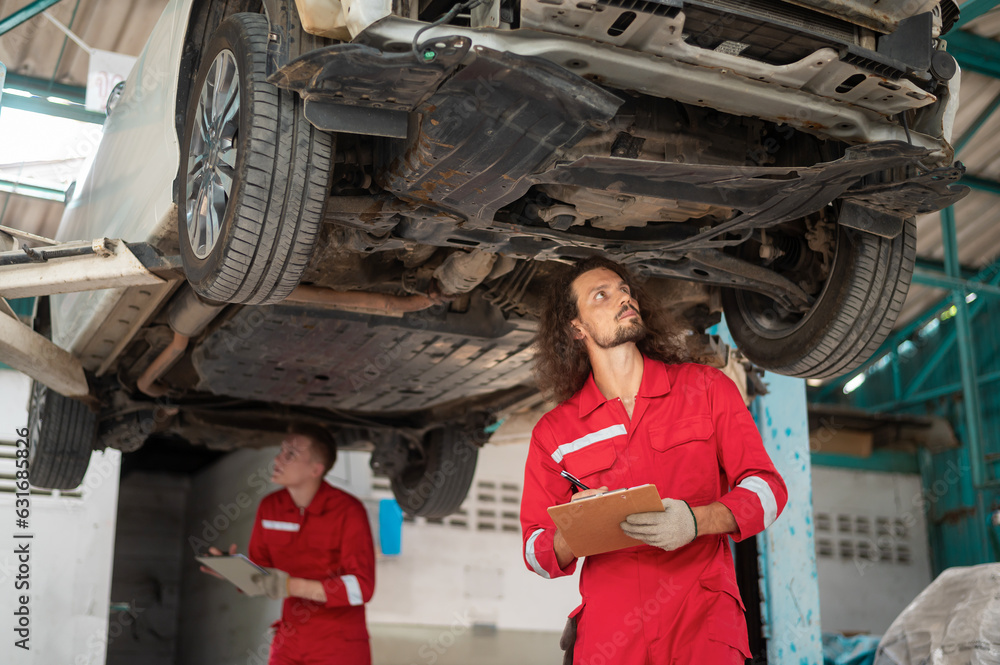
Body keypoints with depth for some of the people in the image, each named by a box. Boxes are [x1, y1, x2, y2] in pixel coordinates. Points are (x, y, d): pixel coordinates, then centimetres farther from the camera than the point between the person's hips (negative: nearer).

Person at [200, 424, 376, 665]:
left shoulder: (348, 511, -15)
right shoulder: (269, 507, 1)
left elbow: (361, 587, -19)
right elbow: (260, 573, 10)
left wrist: (293, 586, -26)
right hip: (289, 643, 5)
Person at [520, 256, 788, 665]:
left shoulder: (707, 387, 8)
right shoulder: (553, 432, 8)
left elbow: (766, 486, 5)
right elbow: (537, 552, 10)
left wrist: (697, 521, -14)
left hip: (702, 615, 0)